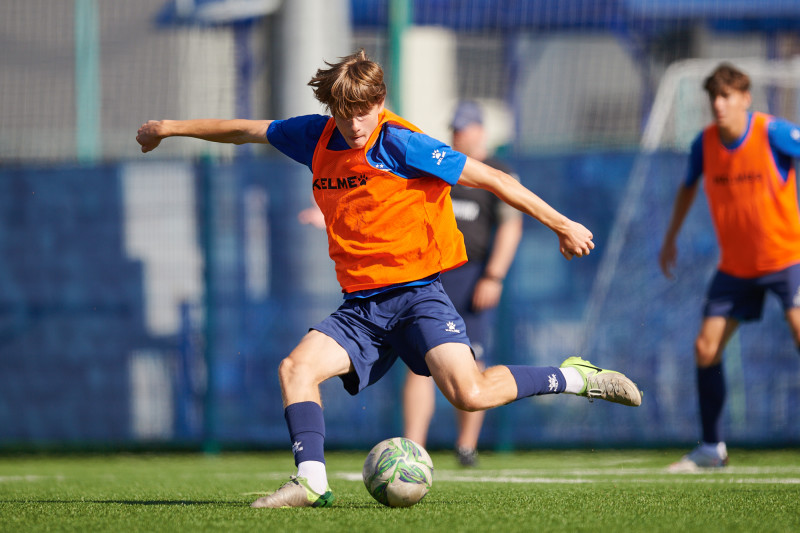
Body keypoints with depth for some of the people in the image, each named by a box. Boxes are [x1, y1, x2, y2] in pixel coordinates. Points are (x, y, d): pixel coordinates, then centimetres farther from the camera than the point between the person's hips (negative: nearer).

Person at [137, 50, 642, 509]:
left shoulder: (401, 143, -12)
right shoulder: (317, 138, 6)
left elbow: (493, 178, -9)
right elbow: (246, 130, 23)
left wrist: (561, 224, -8)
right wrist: (172, 127, 28)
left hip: (417, 294, -6)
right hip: (361, 306, 6)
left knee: (468, 393, -25)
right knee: (296, 367, -15)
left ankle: (573, 377, -6)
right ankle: (312, 482, -16)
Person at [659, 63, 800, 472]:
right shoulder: (704, 144, -3)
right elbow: (688, 186, 17)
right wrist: (671, 237, 21)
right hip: (735, 266, 5)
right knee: (706, 348, 0)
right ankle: (712, 449, 14)